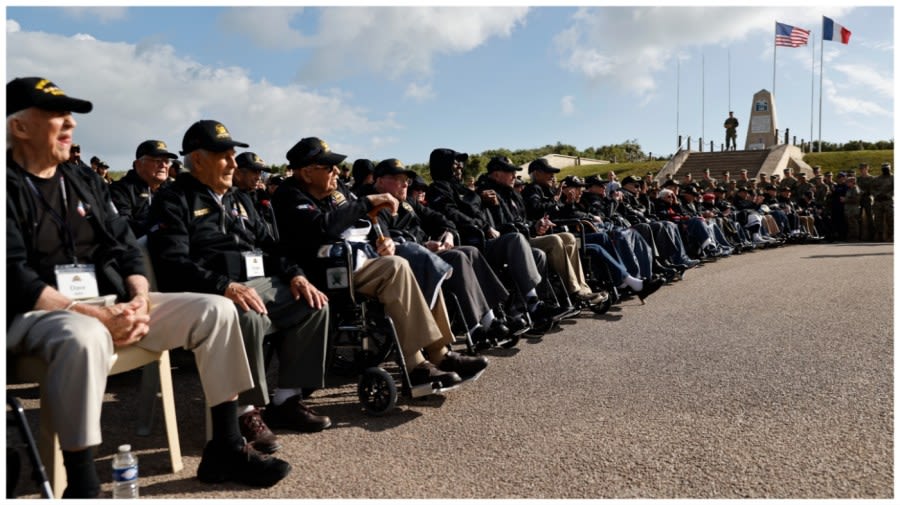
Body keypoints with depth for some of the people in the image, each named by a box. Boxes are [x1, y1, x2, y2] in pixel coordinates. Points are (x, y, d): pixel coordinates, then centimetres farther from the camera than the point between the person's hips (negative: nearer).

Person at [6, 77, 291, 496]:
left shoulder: (85, 182, 14)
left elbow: (125, 249, 11)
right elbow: (14, 279, -16)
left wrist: (140, 299, -9)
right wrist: (94, 314, -24)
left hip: (111, 303, 7)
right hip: (37, 313, -6)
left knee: (215, 310, -8)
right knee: (85, 336, -42)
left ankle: (225, 447, -5)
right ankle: (81, 487, -29)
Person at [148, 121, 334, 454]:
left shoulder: (239, 200, 22)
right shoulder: (174, 200, -1)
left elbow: (268, 246, 21)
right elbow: (173, 263, -15)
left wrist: (295, 275, 2)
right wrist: (226, 286, -28)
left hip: (259, 282, 8)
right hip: (209, 292, -8)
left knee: (313, 303, -9)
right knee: (250, 317, -37)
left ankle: (287, 399, -3)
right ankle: (246, 411, -18)